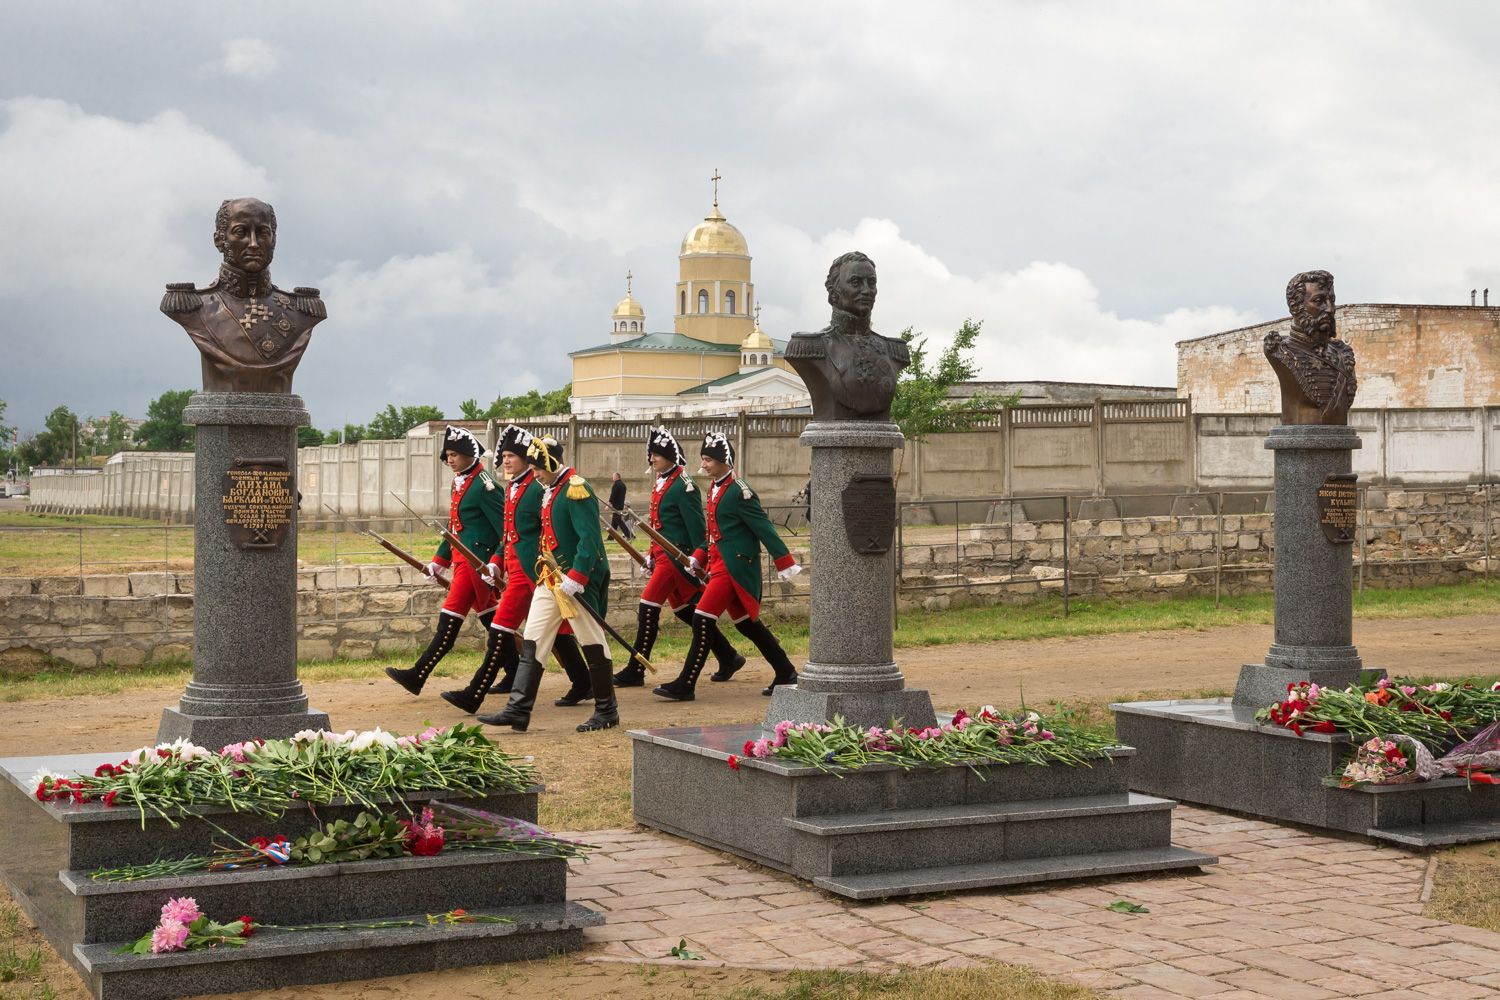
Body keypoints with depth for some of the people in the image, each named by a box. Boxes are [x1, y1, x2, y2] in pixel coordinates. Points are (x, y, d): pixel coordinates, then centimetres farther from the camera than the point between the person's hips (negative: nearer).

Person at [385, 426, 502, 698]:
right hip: (464, 560, 10)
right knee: (489, 618, 14)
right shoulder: (459, 484, 14)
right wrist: (439, 561, 18)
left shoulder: (484, 485, -15)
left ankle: (417, 676, -8)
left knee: (450, 619, -8)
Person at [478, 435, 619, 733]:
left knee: (592, 644, 2)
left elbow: (590, 539, -23)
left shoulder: (576, 489, -16)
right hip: (550, 578, 9)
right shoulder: (550, 491, 13)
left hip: (578, 581, -9)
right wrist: (546, 570, 18)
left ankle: (607, 711, 14)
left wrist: (575, 578, -27)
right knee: (532, 641, 3)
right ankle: (518, 710, 3)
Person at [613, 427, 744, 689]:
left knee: (648, 606, -11)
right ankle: (728, 658, 25)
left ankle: (635, 672, -6)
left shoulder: (682, 485, -14)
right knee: (685, 610, 15)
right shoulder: (660, 483, 14)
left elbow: (696, 525, -16)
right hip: (664, 555, 10)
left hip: (677, 556, -10)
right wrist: (652, 555, 20)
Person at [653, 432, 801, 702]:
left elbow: (764, 528, -16)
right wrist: (698, 557, 9)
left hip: (734, 568, -10)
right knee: (747, 624, 16)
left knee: (702, 620, -11)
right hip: (720, 565, 10)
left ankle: (684, 686, -7)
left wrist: (785, 563, -16)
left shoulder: (738, 492, -15)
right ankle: (786, 674, 25)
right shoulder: (715, 489, 13)